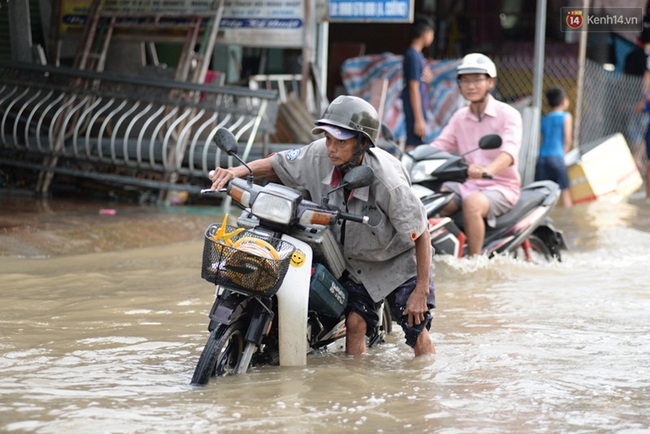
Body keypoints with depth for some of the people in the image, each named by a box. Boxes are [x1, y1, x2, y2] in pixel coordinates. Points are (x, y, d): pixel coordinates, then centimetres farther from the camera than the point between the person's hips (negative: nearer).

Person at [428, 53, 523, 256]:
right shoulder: (460, 117, 15)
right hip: (466, 185, 6)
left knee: (472, 203, -37)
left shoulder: (508, 114, -6)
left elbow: (510, 151, -23)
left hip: (500, 186, -6)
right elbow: (439, 145, 8)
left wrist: (487, 170, -44)